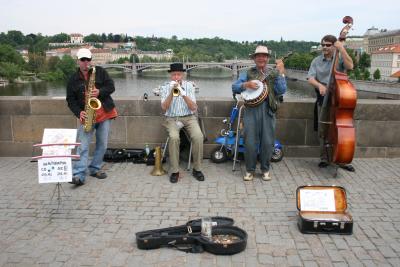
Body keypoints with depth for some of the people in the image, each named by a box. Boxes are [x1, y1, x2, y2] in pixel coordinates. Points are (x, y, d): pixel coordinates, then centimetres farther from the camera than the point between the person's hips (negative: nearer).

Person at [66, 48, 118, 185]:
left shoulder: (100, 71, 5)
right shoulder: (73, 79, 6)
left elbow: (111, 86, 0)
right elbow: (70, 100, 5)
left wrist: (100, 92, -19)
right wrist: (79, 112, -11)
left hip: (105, 112, 1)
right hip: (87, 116, -1)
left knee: (102, 144, 7)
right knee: (83, 146, -9)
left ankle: (95, 169, 23)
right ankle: (79, 175, -11)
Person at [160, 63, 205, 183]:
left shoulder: (189, 86, 1)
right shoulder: (165, 87, 1)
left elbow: (194, 108, -7)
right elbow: (164, 108, -11)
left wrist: (183, 94, -22)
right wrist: (172, 92, -21)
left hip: (188, 117, 1)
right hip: (172, 118, -1)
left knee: (198, 136, -27)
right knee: (174, 137, -31)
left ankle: (197, 169, -8)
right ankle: (174, 171, -15)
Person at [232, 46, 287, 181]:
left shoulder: (274, 73, 11)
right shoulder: (248, 73, 11)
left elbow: (281, 91, -3)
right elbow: (234, 87, 4)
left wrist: (281, 73, -9)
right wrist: (246, 84, -13)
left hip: (268, 110, 1)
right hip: (251, 109, 0)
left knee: (267, 141, 2)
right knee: (250, 141, -2)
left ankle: (265, 169, 20)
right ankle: (250, 170, 14)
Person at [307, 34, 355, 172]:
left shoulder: (340, 58, 4)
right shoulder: (317, 61, 8)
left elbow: (350, 66, -16)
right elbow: (310, 78, -2)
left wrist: (342, 49, -19)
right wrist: (319, 85, -22)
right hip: (323, 99, 1)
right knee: (323, 130, 2)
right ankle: (324, 158, 15)